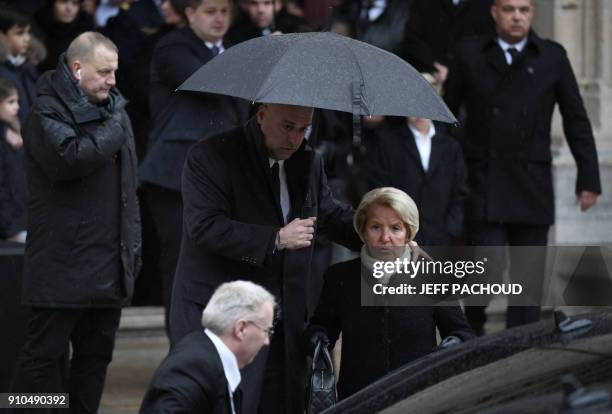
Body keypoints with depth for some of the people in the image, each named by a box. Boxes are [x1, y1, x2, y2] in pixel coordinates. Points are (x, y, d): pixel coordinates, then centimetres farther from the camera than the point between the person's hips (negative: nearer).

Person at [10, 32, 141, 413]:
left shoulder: (115, 110, 15)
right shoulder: (48, 113, -9)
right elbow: (69, 158, -28)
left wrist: (133, 244, 14)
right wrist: (114, 128, -17)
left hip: (110, 264, 8)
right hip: (63, 264, -7)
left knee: (96, 354, 11)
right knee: (44, 354, -5)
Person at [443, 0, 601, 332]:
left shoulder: (553, 57, 7)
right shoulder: (470, 55, 5)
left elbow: (576, 121, 9)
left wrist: (589, 178, 5)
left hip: (533, 189, 2)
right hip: (483, 186, -1)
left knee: (529, 276, 2)